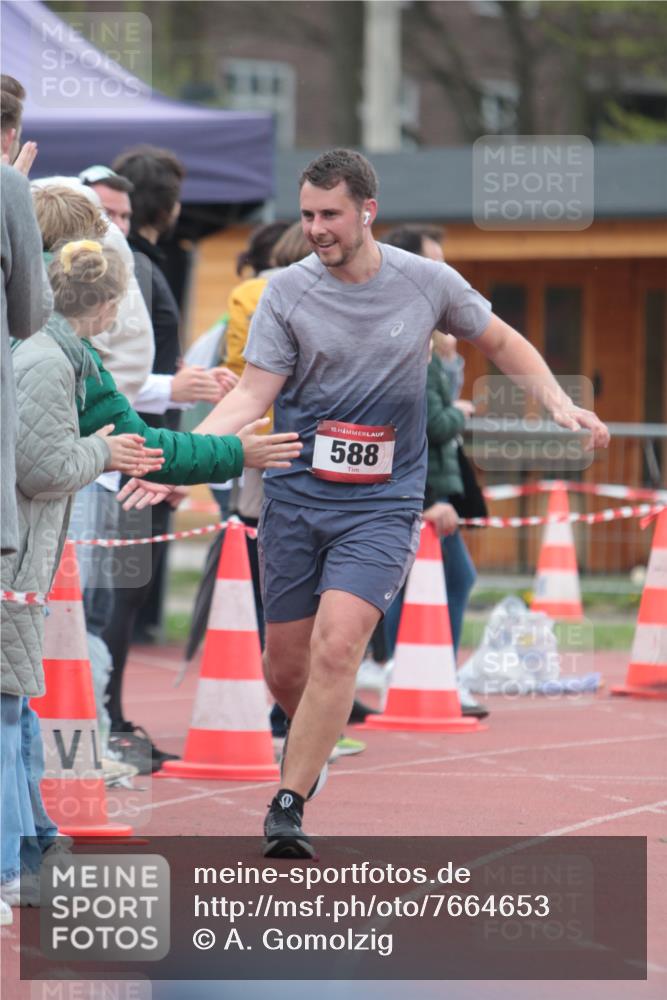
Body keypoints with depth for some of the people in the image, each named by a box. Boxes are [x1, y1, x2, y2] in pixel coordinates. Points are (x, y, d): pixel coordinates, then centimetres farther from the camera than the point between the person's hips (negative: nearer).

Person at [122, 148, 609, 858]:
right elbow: (253, 393, -6)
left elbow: (500, 343, 15)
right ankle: (312, 746, 39)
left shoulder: (428, 283, -1)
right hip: (294, 497, 2)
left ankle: (288, 805, -15)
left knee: (336, 645, -22)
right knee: (285, 669, 5)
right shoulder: (288, 292, -2)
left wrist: (559, 405, 2)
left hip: (382, 501, -2)